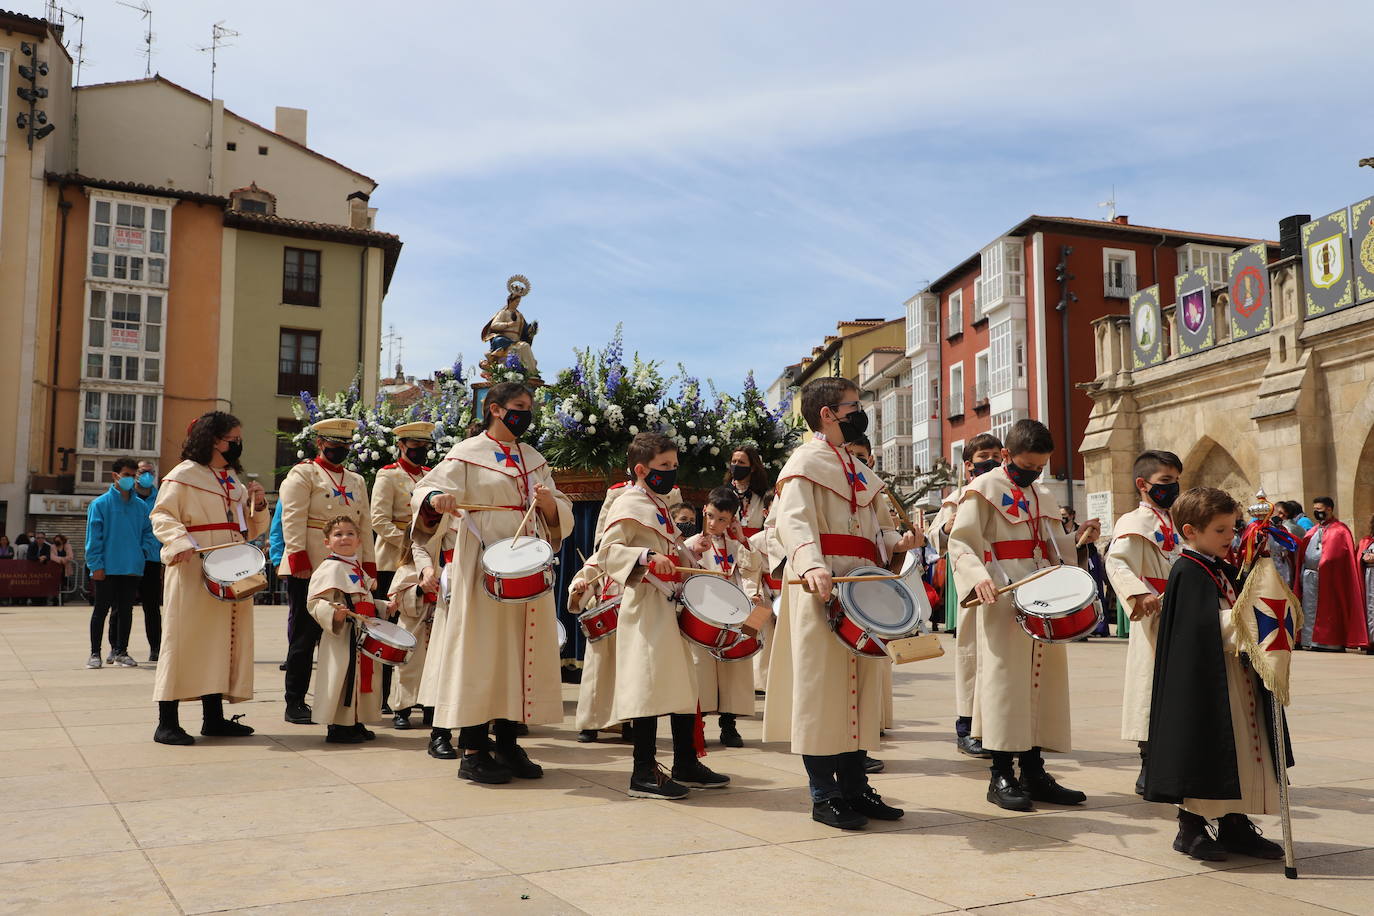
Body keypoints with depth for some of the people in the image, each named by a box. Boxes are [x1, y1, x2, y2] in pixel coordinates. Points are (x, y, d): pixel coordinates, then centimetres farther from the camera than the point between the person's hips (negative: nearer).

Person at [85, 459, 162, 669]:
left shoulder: (141, 506, 9)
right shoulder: (100, 504, -2)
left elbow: (148, 532, 18)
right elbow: (93, 536, -5)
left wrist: (144, 549, -1)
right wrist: (96, 565, -10)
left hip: (132, 568, 4)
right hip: (107, 569, -4)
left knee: (125, 610, 9)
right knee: (101, 609, 3)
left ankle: (120, 651, 17)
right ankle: (95, 653, 10)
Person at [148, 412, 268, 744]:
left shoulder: (235, 480, 19)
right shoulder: (184, 474, -2)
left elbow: (251, 530, 23)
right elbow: (161, 515, -8)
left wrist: (258, 504, 5)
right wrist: (179, 541, -24)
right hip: (195, 571, -7)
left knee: (225, 639, 8)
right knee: (186, 638, -6)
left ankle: (214, 717, 16)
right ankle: (167, 722, -2)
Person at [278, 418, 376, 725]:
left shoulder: (356, 481, 20)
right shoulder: (303, 474, 2)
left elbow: (365, 525, 18)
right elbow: (293, 519, -8)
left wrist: (368, 565, 10)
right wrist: (298, 557, -18)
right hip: (310, 571, -5)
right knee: (305, 636, 0)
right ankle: (295, 705, 8)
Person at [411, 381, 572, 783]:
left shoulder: (535, 460, 17)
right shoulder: (467, 454, 1)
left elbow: (561, 515, 15)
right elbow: (426, 492, -9)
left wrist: (549, 503, -7)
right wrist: (436, 499, -32)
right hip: (485, 569, -6)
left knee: (523, 652, 6)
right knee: (481, 652, -5)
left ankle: (507, 743, 17)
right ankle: (473, 751, 3)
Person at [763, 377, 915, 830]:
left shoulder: (856, 469, 22)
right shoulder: (805, 461, -5)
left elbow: (875, 524, 28)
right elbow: (793, 520, -20)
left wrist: (895, 541, 5)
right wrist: (811, 567, -38)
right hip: (822, 588, -9)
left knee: (860, 686, 11)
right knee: (822, 686, -4)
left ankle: (855, 787, 19)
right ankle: (824, 796, 3)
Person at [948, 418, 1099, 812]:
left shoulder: (1040, 495, 19)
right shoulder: (983, 490, -4)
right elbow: (961, 542, -13)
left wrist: (1080, 537, 8)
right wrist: (977, 576, -31)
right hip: (1004, 602, -7)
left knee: (1042, 680, 9)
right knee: (1004, 680, -5)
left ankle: (1034, 771, 17)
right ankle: (1001, 775, 2)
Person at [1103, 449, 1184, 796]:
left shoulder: (1174, 523, 18)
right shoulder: (1135, 523, -10)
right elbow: (1116, 561, -26)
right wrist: (1139, 592, -40)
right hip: (1154, 621, -8)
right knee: (1152, 687, -6)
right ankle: (1149, 772, 2)